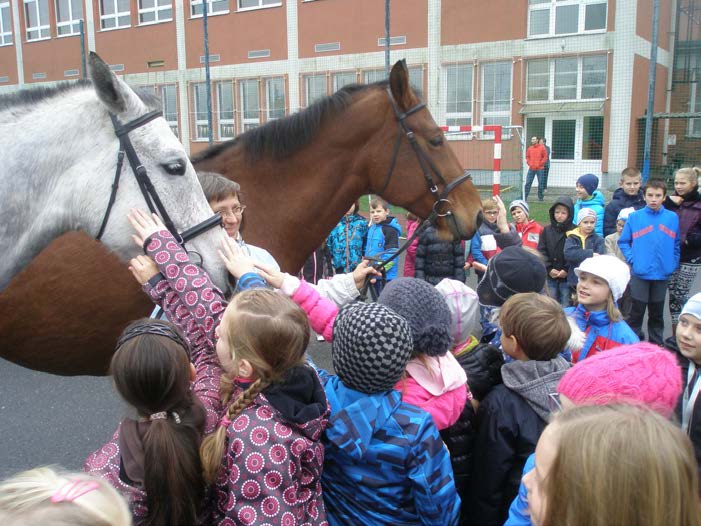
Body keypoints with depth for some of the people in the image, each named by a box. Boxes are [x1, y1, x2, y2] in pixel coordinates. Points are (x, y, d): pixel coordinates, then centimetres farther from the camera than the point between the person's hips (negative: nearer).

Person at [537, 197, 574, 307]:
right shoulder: (547, 230, 6)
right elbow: (541, 251, 2)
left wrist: (567, 270, -15)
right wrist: (549, 269, -7)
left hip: (567, 277, -3)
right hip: (550, 277, 3)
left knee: (566, 307, 4)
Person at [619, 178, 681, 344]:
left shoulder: (672, 218, 0)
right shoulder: (634, 217, -4)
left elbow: (677, 245, 7)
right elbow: (623, 241, 2)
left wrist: (672, 265, -2)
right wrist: (632, 259, -8)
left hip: (662, 274, 2)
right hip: (640, 273, -2)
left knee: (657, 313, 14)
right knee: (637, 312, 4)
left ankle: (657, 346, 27)